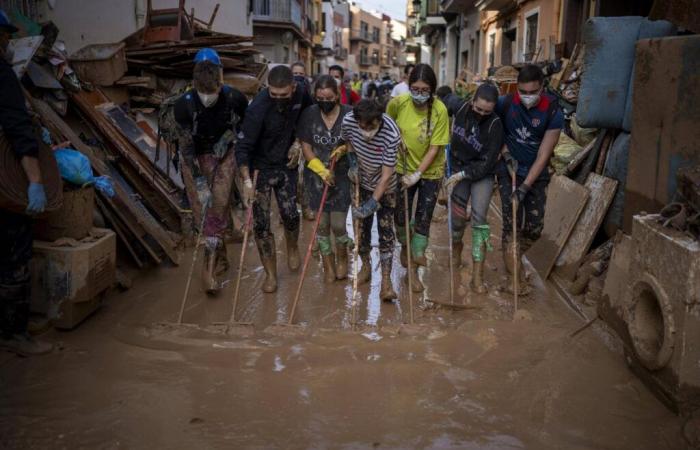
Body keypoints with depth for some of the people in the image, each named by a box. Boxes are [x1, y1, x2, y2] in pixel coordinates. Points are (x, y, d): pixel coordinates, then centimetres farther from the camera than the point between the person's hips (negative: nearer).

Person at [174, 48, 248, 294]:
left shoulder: (235, 98, -20)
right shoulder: (184, 104, -21)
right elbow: (185, 144, -13)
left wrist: (229, 136, -2)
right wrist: (198, 176, -14)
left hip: (228, 152, 0)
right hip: (203, 155, 0)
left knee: (219, 203, -12)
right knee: (214, 205, 2)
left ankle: (210, 265, -8)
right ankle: (221, 257, 20)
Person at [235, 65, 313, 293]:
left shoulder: (300, 95, -12)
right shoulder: (258, 107, -26)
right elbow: (243, 147, -23)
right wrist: (247, 181, -32)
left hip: (287, 166, 3)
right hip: (260, 168, -3)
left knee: (290, 214, 0)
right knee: (261, 223, -1)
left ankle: (292, 247, 35)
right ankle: (270, 273, 15)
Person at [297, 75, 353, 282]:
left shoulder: (349, 114, -10)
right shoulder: (309, 114, -6)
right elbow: (305, 147, -2)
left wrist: (344, 149, -20)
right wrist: (322, 170, -14)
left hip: (342, 174, -2)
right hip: (316, 175, 2)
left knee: (338, 225, -4)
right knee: (322, 224, 8)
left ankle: (342, 258, 27)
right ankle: (328, 266, 27)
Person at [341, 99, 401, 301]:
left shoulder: (392, 134, -36)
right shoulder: (348, 121, -25)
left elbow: (387, 174, -30)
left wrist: (373, 202, -33)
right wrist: (352, 163, -10)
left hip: (385, 186, -3)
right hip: (362, 181, 4)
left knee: (386, 231, -6)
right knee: (361, 226, 12)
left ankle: (386, 281, -3)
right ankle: (366, 267, 30)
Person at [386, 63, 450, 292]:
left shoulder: (440, 110, -21)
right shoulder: (397, 103, -16)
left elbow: (435, 148, -18)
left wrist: (417, 174, -22)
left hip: (430, 171, -1)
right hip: (403, 168, 2)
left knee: (423, 219, 4)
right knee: (401, 215, 11)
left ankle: (414, 268, 18)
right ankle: (405, 245, 45)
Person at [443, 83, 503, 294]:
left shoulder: (495, 124, -20)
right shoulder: (461, 108, -11)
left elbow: (487, 163, -19)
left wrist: (461, 175, -22)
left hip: (481, 173, -3)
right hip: (457, 168, 3)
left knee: (479, 216, -14)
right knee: (458, 215, -2)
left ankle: (477, 275, -11)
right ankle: (456, 246, 34)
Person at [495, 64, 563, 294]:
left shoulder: (553, 113, -16)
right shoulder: (505, 103, -13)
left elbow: (543, 156, -17)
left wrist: (524, 187, -22)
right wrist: (506, 153, -8)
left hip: (536, 174, 1)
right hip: (509, 170, 0)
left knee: (534, 227, 1)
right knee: (511, 223, -8)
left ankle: (515, 259, 28)